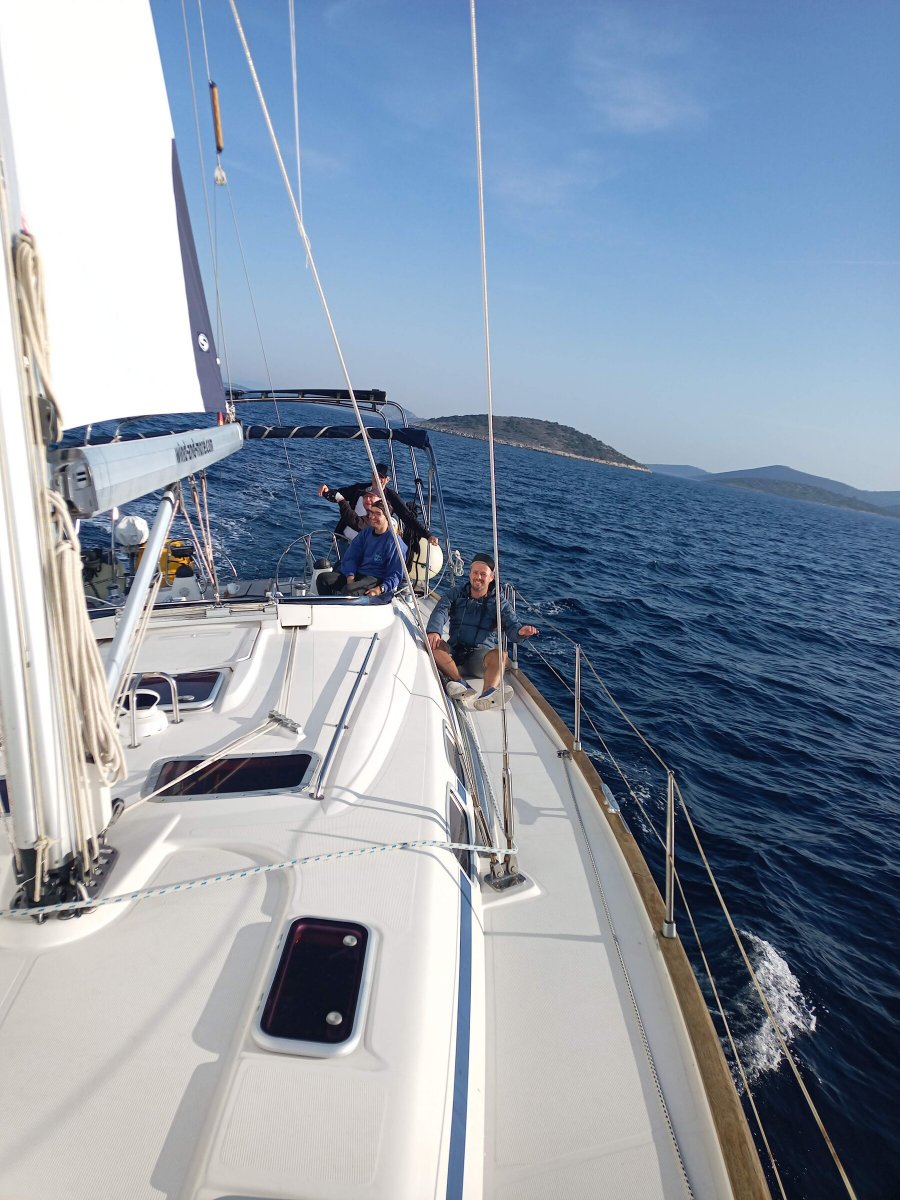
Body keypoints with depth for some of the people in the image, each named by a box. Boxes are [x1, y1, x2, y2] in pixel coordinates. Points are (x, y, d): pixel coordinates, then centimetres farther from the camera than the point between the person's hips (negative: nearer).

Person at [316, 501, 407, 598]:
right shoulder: (366, 532, 11)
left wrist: (380, 589, -27)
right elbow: (350, 557, 8)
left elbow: (395, 575, -11)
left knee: (348, 590, -36)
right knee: (323, 578, -13)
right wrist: (350, 577, -11)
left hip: (378, 581, -7)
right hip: (357, 575, 7)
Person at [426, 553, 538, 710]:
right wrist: (434, 631, -29)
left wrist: (520, 632, -33)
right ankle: (463, 685, -44)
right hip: (455, 653, 2)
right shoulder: (457, 593, 12)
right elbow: (441, 611, -6)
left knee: (499, 655, -33)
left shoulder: (499, 603, 8)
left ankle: (487, 695, -61)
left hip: (482, 654, -1)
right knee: (434, 644, -28)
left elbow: (511, 627, -7)